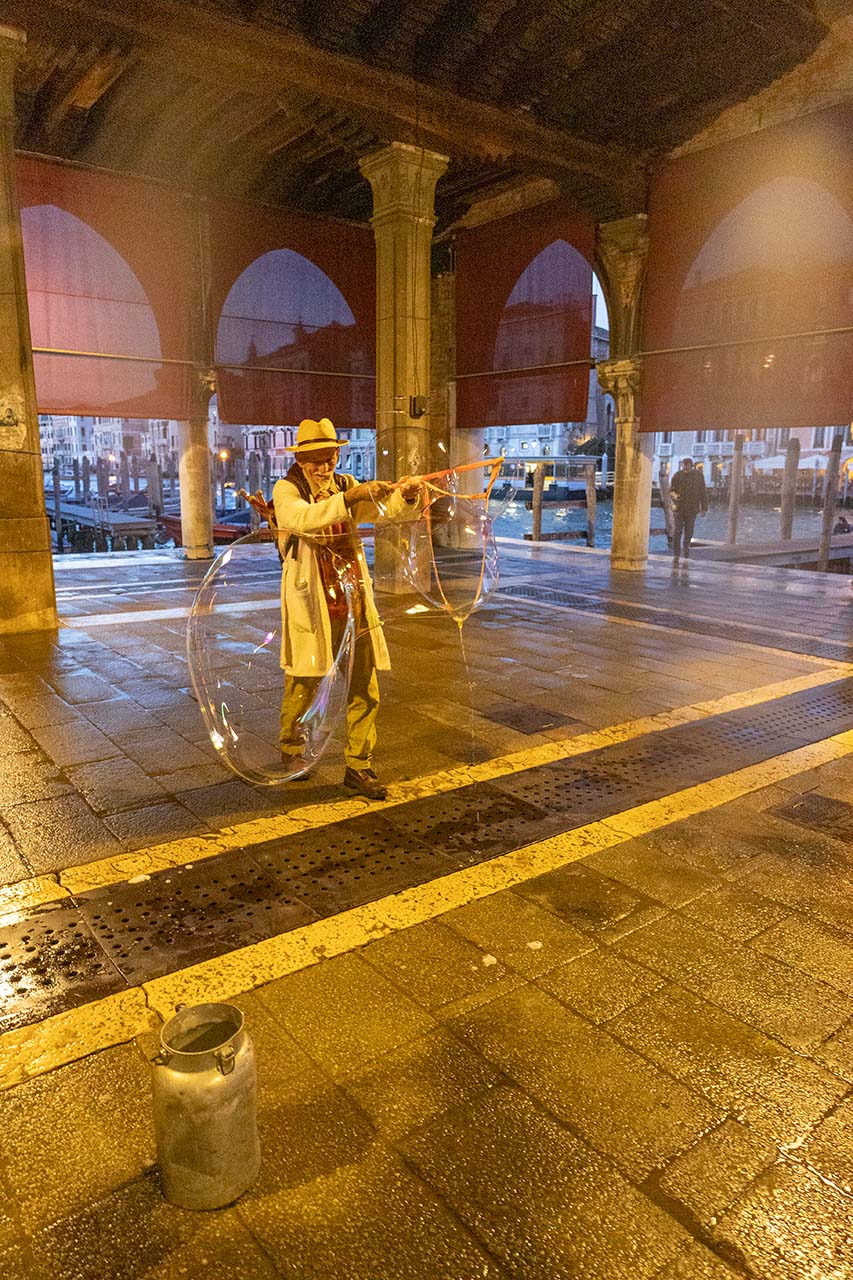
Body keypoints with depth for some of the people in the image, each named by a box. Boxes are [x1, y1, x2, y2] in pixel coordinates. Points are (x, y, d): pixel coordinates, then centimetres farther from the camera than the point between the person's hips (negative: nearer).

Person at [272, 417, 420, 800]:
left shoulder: (346, 485, 9)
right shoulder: (287, 489, -5)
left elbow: (383, 509, 1)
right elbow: (302, 518, -27)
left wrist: (404, 495, -20)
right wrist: (349, 497, -36)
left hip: (352, 600, 4)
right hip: (311, 603, -4)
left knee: (365, 688, 3)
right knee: (303, 683, 10)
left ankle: (358, 766, 14)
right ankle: (291, 749, 35)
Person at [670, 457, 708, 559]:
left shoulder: (699, 476, -2)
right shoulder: (677, 475, -5)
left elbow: (703, 493, 2)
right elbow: (671, 490, 2)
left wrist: (704, 508, 0)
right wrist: (675, 496, -22)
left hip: (692, 508, 1)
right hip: (679, 507, -1)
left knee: (689, 531, 11)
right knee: (677, 531, -5)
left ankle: (686, 546, 37)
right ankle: (676, 554, -1)